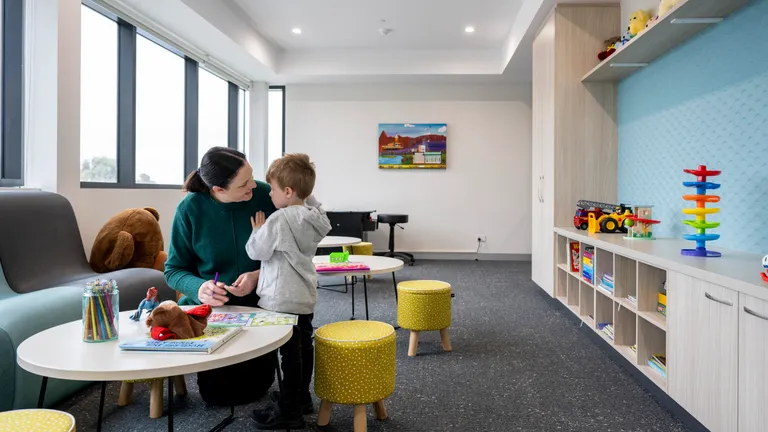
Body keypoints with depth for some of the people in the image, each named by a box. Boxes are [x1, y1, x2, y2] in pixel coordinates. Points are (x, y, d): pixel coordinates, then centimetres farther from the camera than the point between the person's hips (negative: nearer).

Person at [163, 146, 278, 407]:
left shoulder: (265, 195, -14)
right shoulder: (190, 208, -14)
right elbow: (173, 270, -6)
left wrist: (259, 275, -24)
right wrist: (199, 287, -27)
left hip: (258, 305, 0)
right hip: (209, 308, 0)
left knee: (253, 389, -8)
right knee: (216, 393, -3)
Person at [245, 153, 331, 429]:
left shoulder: (280, 220, -20)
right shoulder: (312, 215, 3)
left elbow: (255, 251, -12)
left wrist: (258, 231, 5)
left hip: (283, 299, -8)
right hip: (305, 294, 8)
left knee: (290, 353, -1)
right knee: (303, 347, 18)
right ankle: (301, 397, 33)